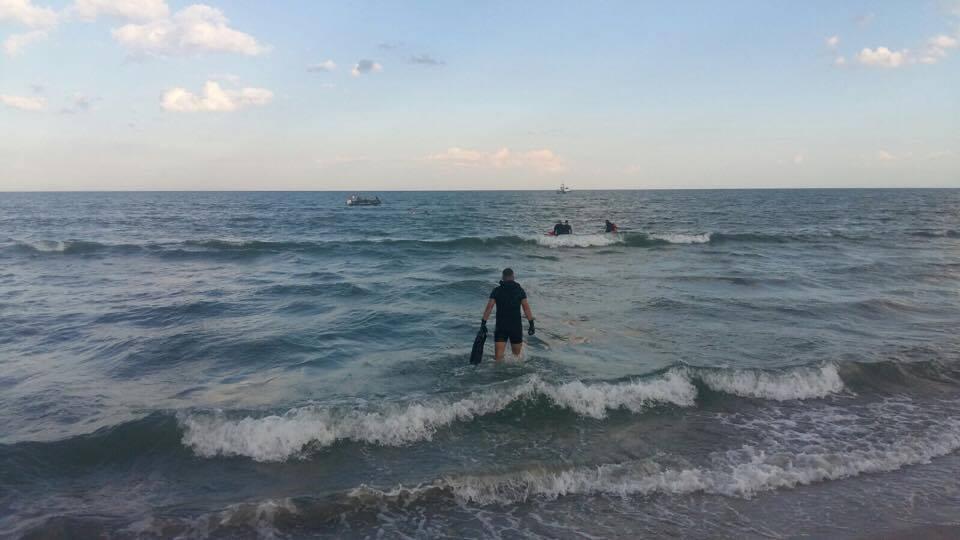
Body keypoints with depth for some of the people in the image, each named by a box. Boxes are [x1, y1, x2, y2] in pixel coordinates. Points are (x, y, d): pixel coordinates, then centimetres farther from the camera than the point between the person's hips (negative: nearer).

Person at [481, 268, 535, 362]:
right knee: (516, 356, 14)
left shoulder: (496, 290, 1)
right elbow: (526, 308, -3)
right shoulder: (520, 290, 2)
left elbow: (489, 308, -5)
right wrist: (531, 324, 0)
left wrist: (483, 323, -3)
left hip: (500, 327, 0)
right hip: (516, 326, 0)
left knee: (498, 358, -2)